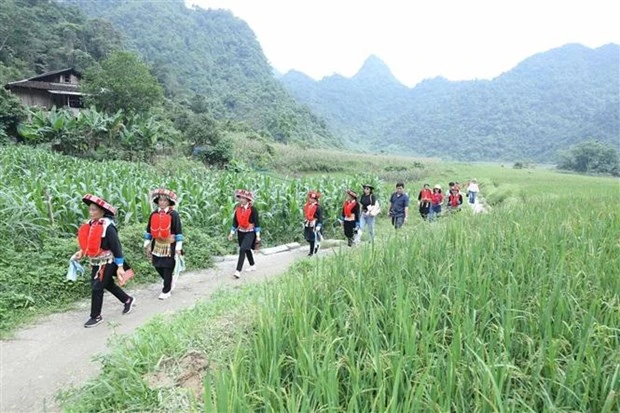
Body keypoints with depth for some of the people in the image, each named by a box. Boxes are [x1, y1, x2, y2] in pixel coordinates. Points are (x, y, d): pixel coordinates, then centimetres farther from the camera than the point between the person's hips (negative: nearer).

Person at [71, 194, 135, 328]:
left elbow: (116, 247, -21)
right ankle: (128, 300, 38)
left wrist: (120, 267, -20)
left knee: (97, 288, -2)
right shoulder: (90, 224, 1)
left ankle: (96, 317, 14)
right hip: (96, 262, 8)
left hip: (107, 263, -8)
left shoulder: (108, 227, -23)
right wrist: (82, 252, 1)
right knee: (108, 284, 19)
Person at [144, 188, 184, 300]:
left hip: (170, 246, -5)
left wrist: (178, 248, -12)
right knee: (158, 266, 11)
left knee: (168, 268, 2)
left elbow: (179, 232, -11)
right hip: (157, 245, 5)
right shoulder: (154, 214, 2)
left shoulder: (174, 215, -12)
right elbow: (149, 231, 10)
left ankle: (166, 290, 17)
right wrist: (147, 245, 9)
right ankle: (171, 280, 37)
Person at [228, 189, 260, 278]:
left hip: (250, 233, -6)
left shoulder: (253, 209, -14)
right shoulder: (238, 208, 2)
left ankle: (238, 271, -18)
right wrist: (232, 233, 6)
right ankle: (252, 266, 38)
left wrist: (258, 236, -11)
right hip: (240, 232, 6)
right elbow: (235, 221, 8)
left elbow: (256, 222, -11)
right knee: (247, 250, 19)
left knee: (242, 250, -18)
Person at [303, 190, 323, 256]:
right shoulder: (307, 205, 5)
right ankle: (316, 245, 37)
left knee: (312, 238, 2)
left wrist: (319, 226, -21)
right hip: (307, 224, 7)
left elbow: (320, 217, -16)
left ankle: (311, 252, 17)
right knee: (307, 238, 13)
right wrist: (305, 223, 20)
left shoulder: (317, 207, -16)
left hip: (314, 224, -7)